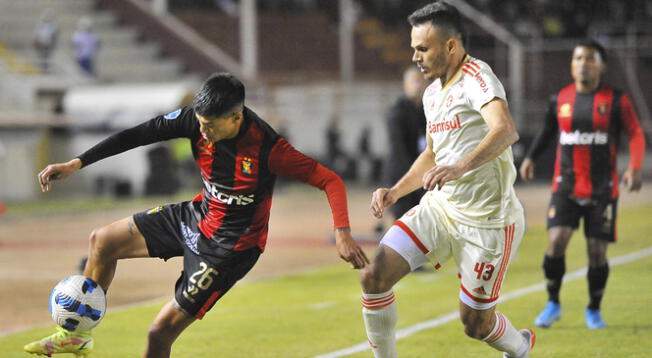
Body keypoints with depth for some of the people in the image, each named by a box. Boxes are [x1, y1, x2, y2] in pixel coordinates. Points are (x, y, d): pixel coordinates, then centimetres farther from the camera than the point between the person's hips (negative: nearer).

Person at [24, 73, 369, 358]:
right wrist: (76, 163, -10)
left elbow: (330, 181, -27)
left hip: (230, 245, -7)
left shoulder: (268, 149, -31)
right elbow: (139, 134, -9)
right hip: (196, 215, 7)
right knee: (103, 241, 11)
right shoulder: (197, 118, -16)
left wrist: (342, 233, -41)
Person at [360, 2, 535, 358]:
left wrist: (461, 166, -50)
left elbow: (506, 130, -36)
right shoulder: (432, 92, 11)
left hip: (487, 219, -7)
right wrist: (395, 192, 12)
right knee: (374, 275, -11)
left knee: (475, 322, 4)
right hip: (439, 206, 7)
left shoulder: (476, 77, -17)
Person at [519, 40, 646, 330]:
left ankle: (594, 310, 20)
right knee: (556, 243, -15)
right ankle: (553, 304, 5)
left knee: (597, 251, -1)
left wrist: (635, 167, -20)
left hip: (603, 189, -1)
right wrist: (530, 158, 9)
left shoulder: (616, 100, -2)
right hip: (565, 186, 1)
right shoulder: (560, 99, 5)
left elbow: (636, 135, -4)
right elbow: (547, 131, 22)